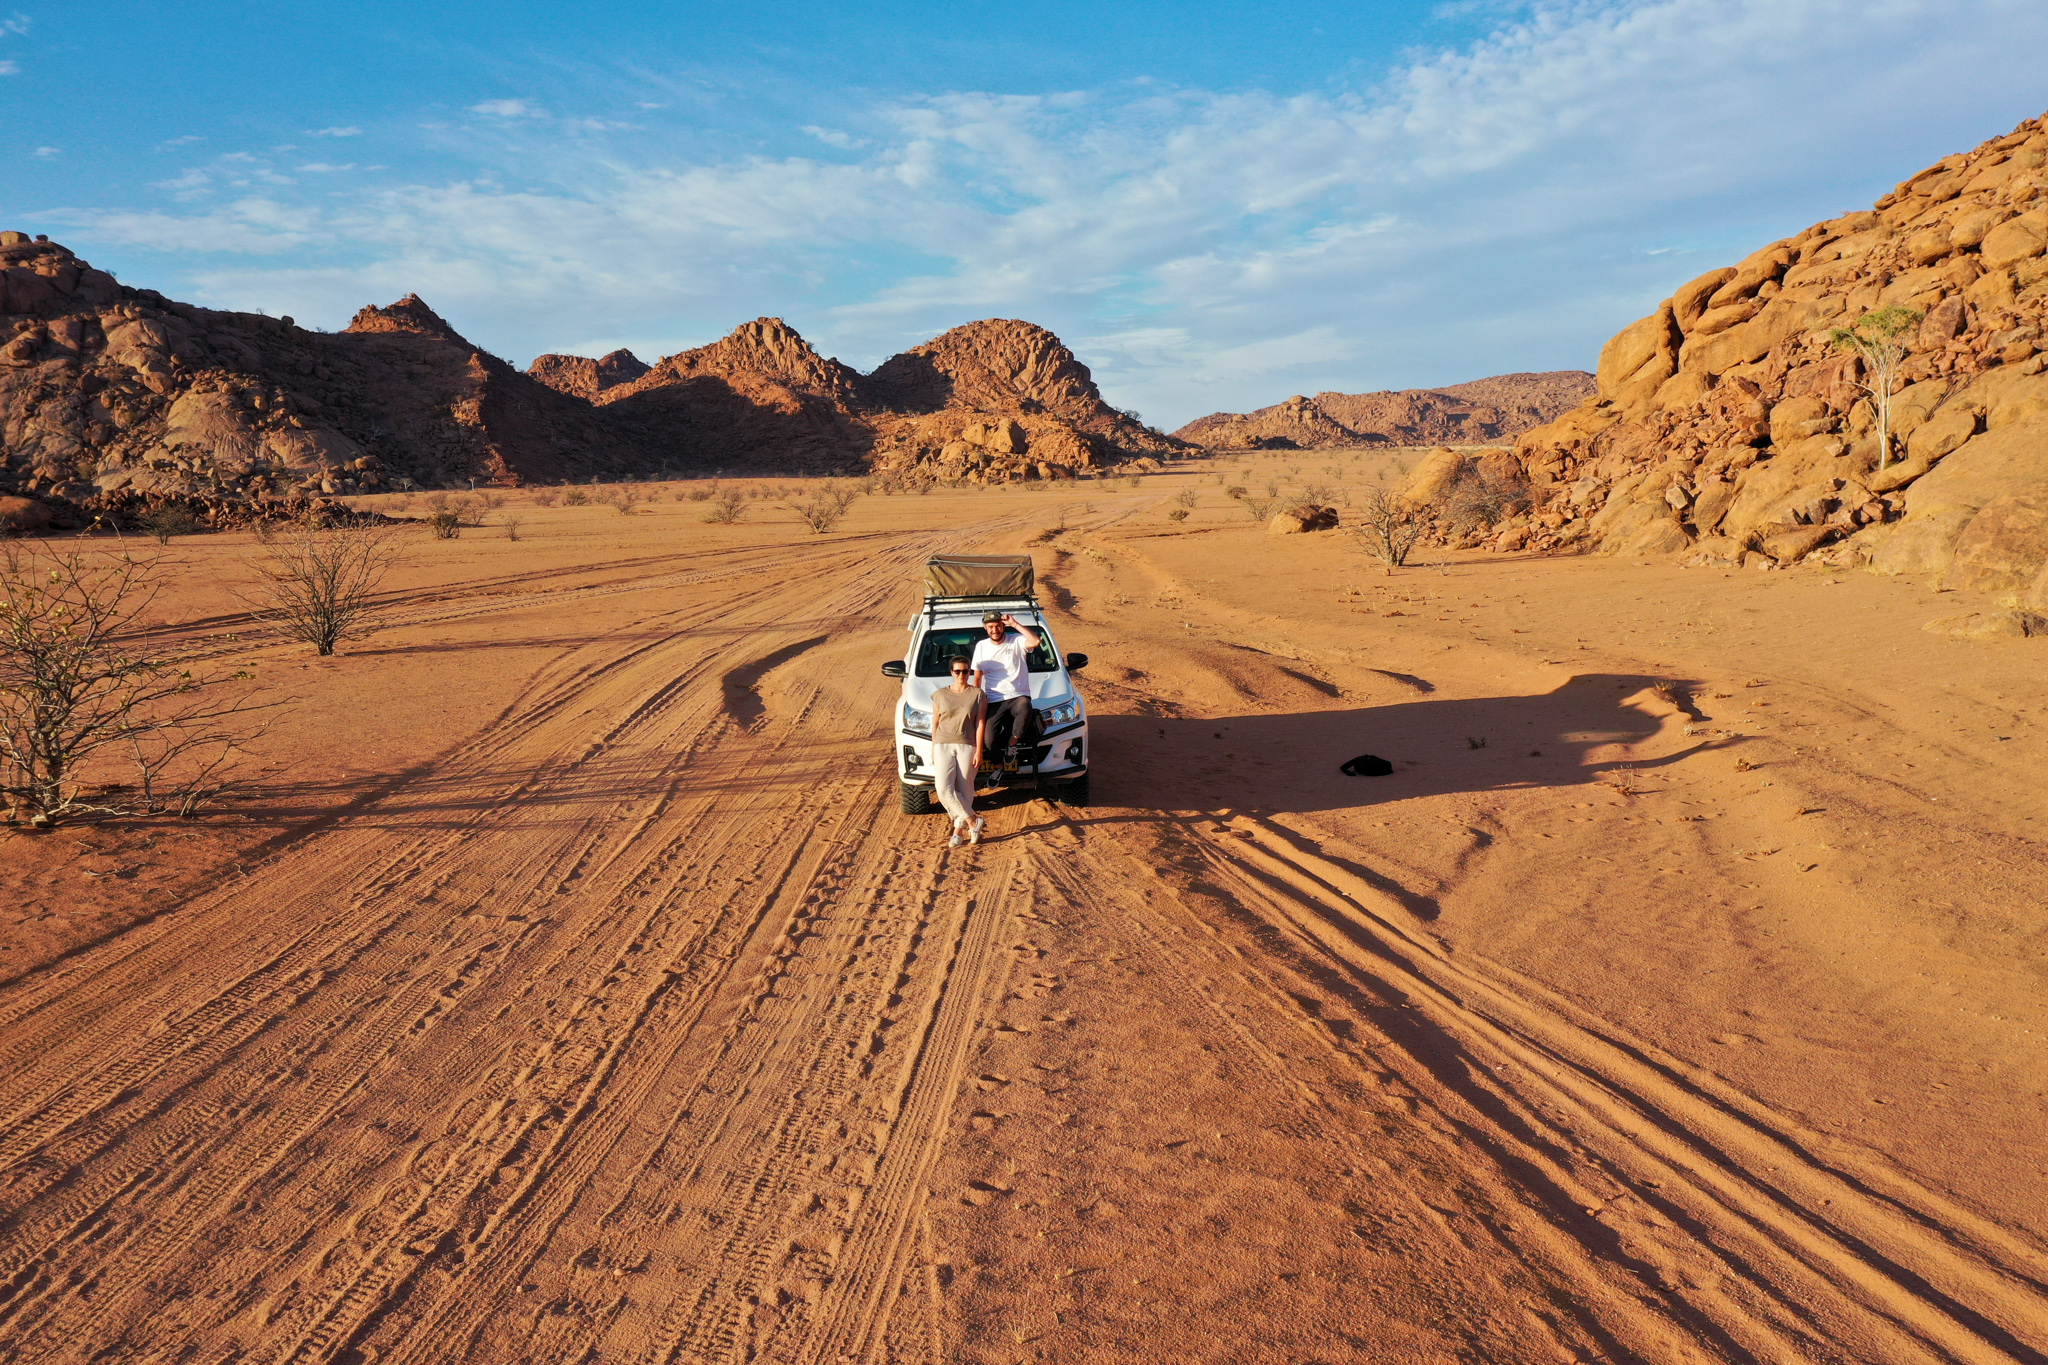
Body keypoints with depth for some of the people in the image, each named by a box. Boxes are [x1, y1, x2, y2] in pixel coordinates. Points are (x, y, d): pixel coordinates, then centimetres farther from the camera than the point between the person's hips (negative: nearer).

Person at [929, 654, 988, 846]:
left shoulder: (977, 694, 5)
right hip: (943, 745, 1)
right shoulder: (941, 694, 10)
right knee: (944, 788, -14)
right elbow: (935, 723, 13)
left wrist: (978, 751, -7)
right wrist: (933, 749, 10)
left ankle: (958, 832, 5)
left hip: (967, 746, -1)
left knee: (964, 790, -3)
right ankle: (974, 821, -6)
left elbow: (980, 723, 0)